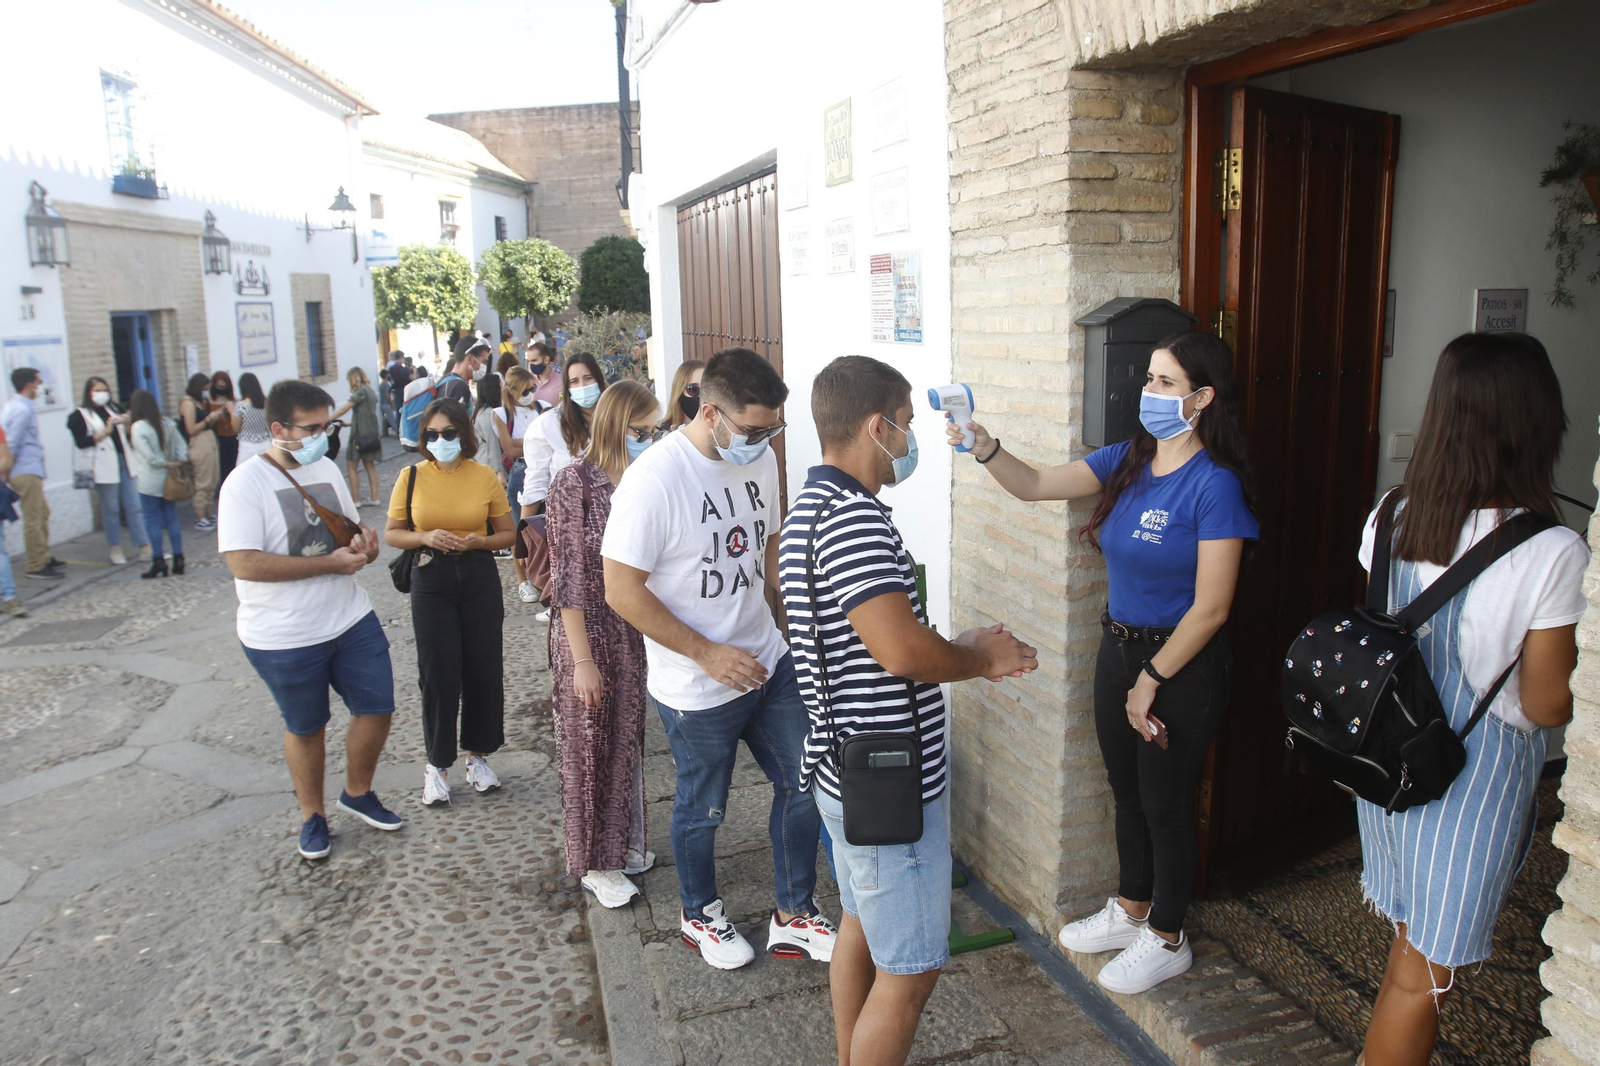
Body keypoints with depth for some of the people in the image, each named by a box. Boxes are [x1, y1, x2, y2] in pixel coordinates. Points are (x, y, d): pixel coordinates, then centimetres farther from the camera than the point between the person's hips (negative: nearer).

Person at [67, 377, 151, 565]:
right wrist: (105, 432, -15)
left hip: (124, 461, 4)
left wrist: (126, 424, -3)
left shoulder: (114, 408, 14)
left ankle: (145, 547, 3)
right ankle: (116, 551, 11)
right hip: (104, 467, -4)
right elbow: (81, 442, -10)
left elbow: (128, 435, 17)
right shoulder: (81, 415, 1)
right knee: (111, 509, 2)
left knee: (134, 506, 2)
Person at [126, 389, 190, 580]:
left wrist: (166, 463, -5)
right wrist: (179, 462, -1)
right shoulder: (167, 423, 6)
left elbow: (149, 456, -18)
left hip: (149, 482, -6)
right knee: (171, 518, 9)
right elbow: (181, 446, 7)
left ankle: (158, 562, 3)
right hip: (168, 479, 6)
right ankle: (178, 559, 9)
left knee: (152, 521, 1)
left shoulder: (138, 427, -13)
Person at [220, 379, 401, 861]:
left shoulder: (327, 469, 5)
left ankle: (358, 793, 33)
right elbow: (244, 564, -25)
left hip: (351, 619, 6)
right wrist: (331, 563, -25)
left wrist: (364, 545, -7)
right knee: (305, 728, 12)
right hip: (284, 639, -5)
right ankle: (312, 814, 35)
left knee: (377, 709, 8)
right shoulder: (246, 484, -16)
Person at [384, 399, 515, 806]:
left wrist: (479, 541, -14)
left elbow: (508, 533, 5)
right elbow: (391, 533, 5)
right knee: (439, 673, -1)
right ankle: (437, 764, 15)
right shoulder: (412, 477, -1)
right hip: (431, 579, -1)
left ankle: (478, 755, 24)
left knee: (483, 669, 5)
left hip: (479, 578, 1)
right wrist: (425, 537, -14)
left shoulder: (485, 476, -1)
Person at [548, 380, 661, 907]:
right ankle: (595, 863, 26)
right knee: (589, 748, 9)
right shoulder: (576, 482, -16)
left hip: (636, 632, 6)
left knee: (627, 740, 17)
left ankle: (622, 842, 37)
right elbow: (569, 577, -16)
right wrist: (583, 661, -17)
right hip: (588, 631, -6)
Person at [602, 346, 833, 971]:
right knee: (702, 811, 15)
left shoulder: (760, 459, -1)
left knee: (801, 785, 13)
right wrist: (708, 653, -19)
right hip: (697, 691, -6)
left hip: (769, 664, 6)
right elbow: (622, 592, -21)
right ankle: (700, 915, 42)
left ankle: (793, 917, 34)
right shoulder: (653, 480, -23)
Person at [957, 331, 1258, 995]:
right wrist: (985, 448, -16)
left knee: (1166, 802, 9)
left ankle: (1166, 940, 30)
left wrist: (1152, 678, -14)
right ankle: (1130, 910, 42)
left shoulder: (1214, 486, -20)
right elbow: (1035, 485, 2)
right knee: (1127, 790, 21)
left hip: (1181, 664, -7)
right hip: (1119, 646, 7)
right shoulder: (1129, 460, 1)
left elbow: (1211, 608, -20)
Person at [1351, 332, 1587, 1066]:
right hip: (1475, 774, -5)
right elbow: (1547, 705, -15)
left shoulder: (1391, 516, -6)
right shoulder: (1552, 553, -23)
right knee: (1425, 974, 12)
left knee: (1410, 950, 25)